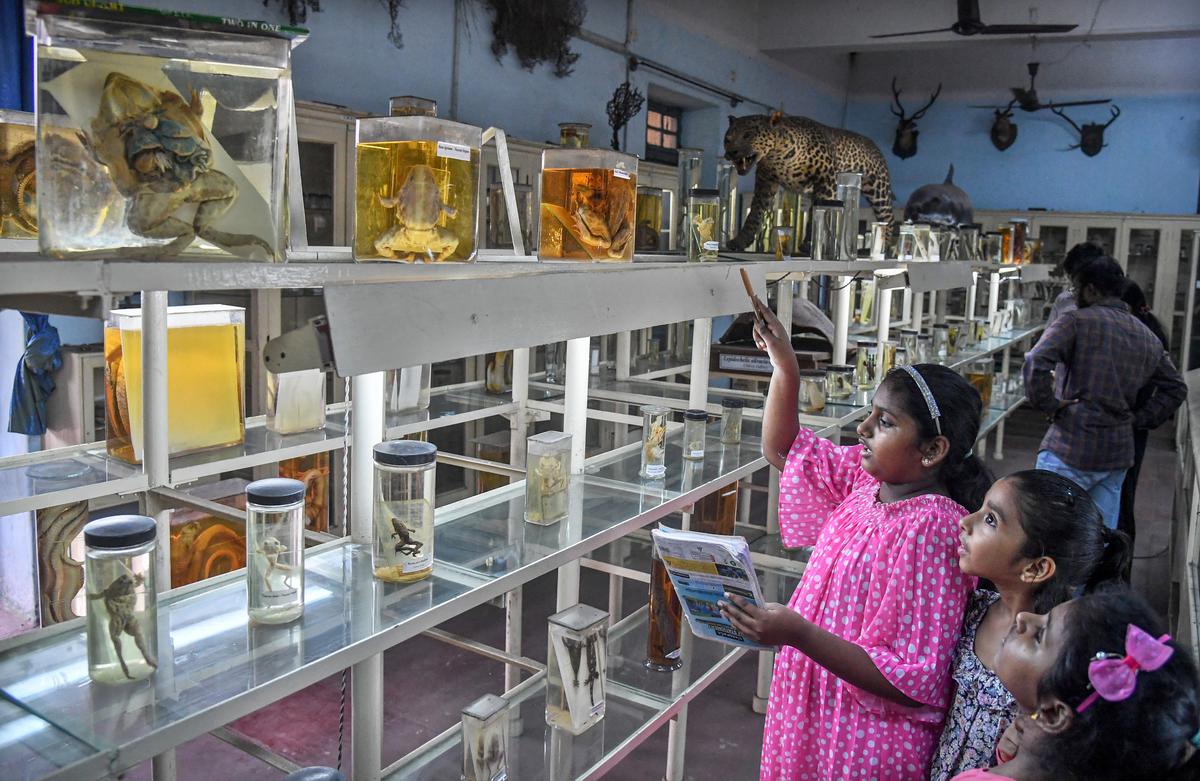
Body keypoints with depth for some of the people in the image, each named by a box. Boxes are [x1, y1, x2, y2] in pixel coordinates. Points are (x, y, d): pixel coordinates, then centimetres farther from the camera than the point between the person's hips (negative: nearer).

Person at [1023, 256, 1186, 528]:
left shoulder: (1076, 322, -7)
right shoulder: (1148, 337, 15)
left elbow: (1035, 362, -23)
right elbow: (1175, 389, 22)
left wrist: (1047, 404, -11)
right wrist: (1137, 420, 17)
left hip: (1071, 451, -7)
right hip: (1118, 455, 7)